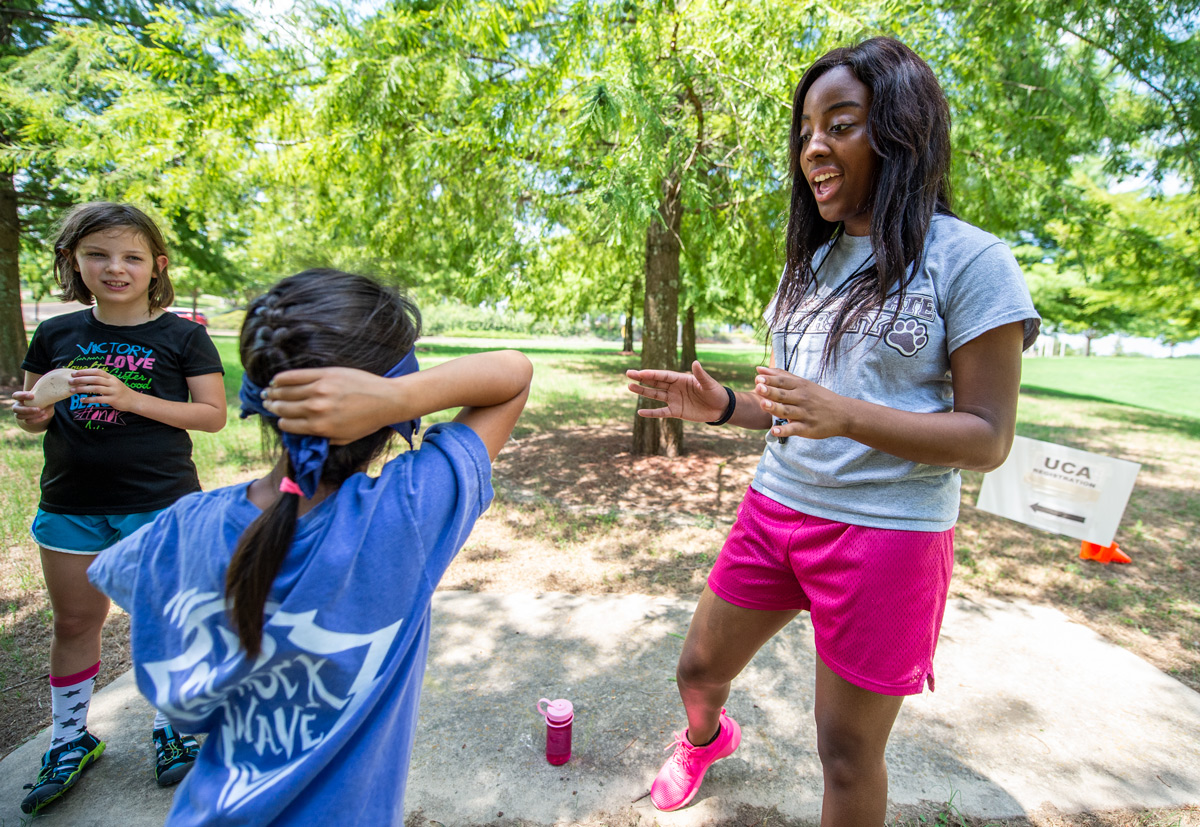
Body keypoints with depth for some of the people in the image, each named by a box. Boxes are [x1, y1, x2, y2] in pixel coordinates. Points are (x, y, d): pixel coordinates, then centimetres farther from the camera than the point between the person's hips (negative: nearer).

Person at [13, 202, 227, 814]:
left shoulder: (181, 335, -5)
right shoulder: (56, 334, 6)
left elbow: (213, 414, -9)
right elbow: (32, 415, 14)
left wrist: (131, 398, -20)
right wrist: (33, 412, -10)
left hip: (160, 503, -3)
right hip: (71, 505, 4)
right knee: (74, 623, 15)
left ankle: (169, 729, 29)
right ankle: (70, 740, 35)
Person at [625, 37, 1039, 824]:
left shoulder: (970, 262, -9)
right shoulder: (810, 262, 10)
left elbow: (988, 439, -12)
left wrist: (844, 415, -26)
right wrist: (719, 405, -5)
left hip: (887, 532, -5)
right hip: (775, 509, 6)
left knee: (848, 750, 10)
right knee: (700, 669, 20)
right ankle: (706, 739, 55)